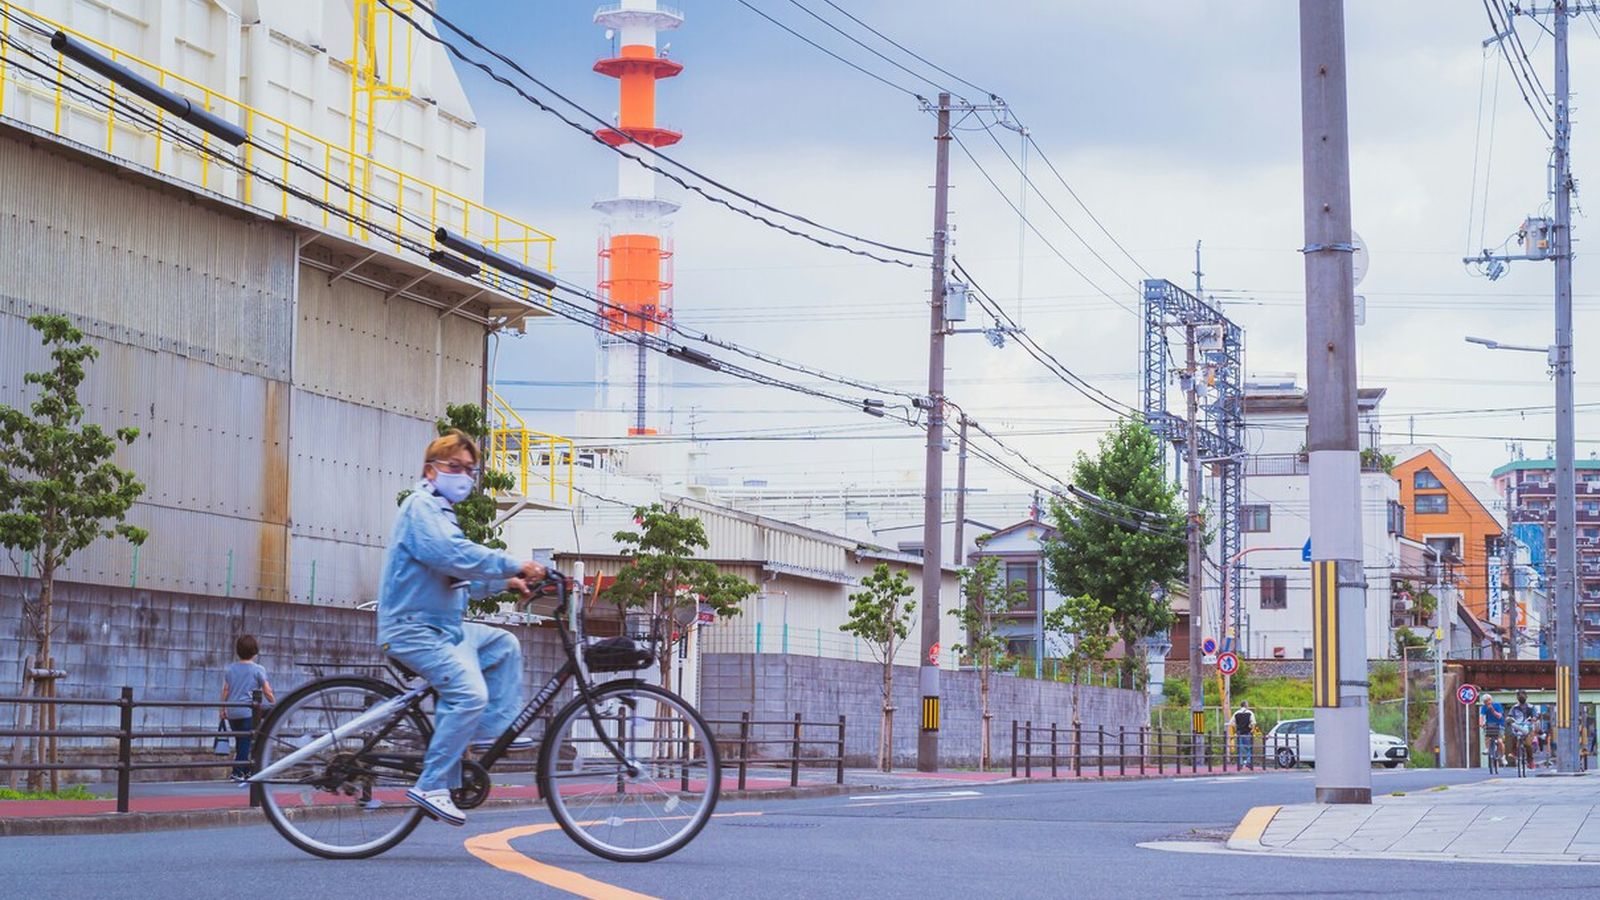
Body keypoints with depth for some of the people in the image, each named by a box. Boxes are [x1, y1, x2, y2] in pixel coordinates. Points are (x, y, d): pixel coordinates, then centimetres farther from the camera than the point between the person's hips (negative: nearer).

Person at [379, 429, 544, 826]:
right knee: (469, 691, -26)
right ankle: (431, 786, -24)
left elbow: (458, 580, 26)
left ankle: (491, 729, 13)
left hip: (443, 626, 11)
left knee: (504, 645, 19)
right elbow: (453, 555, -27)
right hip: (414, 629, -11)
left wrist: (503, 582, 12)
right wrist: (513, 566, -27)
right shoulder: (422, 507, -10)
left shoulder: (441, 512, 24)